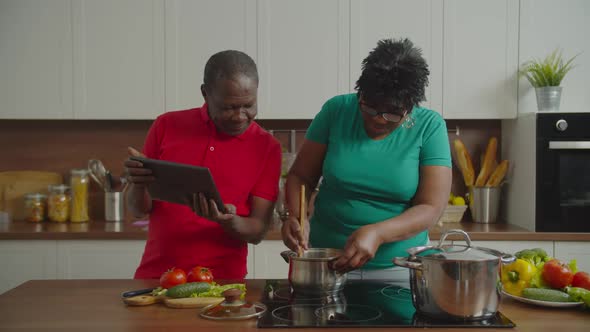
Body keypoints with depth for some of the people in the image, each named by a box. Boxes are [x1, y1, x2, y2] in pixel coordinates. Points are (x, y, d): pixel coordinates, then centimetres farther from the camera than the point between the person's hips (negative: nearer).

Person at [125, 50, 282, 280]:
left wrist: (228, 221, -22)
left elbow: (257, 231, -3)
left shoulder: (267, 147, -3)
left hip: (221, 282, -1)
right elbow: (139, 209, 6)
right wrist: (139, 183, -14)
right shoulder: (167, 126, 2)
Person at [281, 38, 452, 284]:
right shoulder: (337, 110, -6)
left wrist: (377, 234, -29)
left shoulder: (429, 127, -9)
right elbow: (300, 176, 0)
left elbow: (431, 208, -13)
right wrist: (297, 217, -20)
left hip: (399, 268, -1)